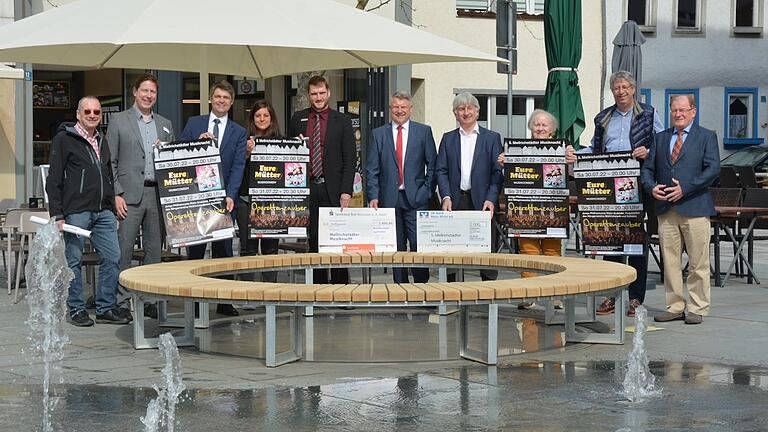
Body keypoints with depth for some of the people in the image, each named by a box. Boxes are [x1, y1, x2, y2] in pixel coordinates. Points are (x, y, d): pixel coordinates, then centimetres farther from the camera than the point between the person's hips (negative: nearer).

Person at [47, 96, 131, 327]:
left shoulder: (101, 141, 18)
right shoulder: (64, 139, -2)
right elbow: (53, 180, -7)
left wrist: (112, 210, 20)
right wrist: (57, 215, -12)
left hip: (103, 212, 6)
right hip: (76, 212, -6)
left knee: (112, 258, 2)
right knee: (73, 261, 1)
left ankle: (106, 308, 11)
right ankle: (76, 309, 11)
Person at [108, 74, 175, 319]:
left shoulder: (165, 124, 17)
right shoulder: (118, 121, 4)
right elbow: (110, 162, -1)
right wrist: (116, 194, -9)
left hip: (158, 194, 4)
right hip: (130, 194, -4)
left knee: (155, 249, 6)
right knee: (124, 248, -6)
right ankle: (121, 300, 0)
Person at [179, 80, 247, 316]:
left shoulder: (238, 132, 6)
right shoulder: (194, 123, 8)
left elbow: (238, 166, -3)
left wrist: (230, 195, -15)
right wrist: (198, 142, -13)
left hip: (223, 197, 0)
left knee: (223, 250, 4)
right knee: (195, 250, 3)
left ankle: (223, 301, 8)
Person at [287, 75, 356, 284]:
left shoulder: (342, 121, 4)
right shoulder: (297, 119, 11)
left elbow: (350, 159, 0)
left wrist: (346, 191, -8)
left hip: (332, 190, -2)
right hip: (306, 189, 2)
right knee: (313, 242, 5)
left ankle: (339, 287, 4)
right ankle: (318, 285, 11)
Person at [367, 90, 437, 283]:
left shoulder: (423, 131, 7)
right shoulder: (379, 134, 9)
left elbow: (433, 165, 6)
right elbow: (372, 169, 6)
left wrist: (426, 191, -3)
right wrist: (373, 196, -4)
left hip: (416, 198, -1)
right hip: (389, 199, 1)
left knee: (419, 246, -6)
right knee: (396, 249, 5)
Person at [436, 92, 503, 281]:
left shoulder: (492, 138, 8)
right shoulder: (448, 138, 14)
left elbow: (498, 172, 2)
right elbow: (441, 171, 8)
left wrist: (491, 199, -11)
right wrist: (446, 197, -7)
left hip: (481, 201, -2)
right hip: (455, 201, 2)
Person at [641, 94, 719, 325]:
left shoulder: (706, 137, 4)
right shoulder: (661, 138, 17)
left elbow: (713, 169, -7)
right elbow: (648, 168, 16)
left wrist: (685, 188, -15)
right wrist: (651, 187, -6)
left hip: (694, 208, -4)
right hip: (666, 209, 4)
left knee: (698, 263, -1)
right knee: (670, 261, 6)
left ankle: (697, 308, 7)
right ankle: (675, 307, 13)